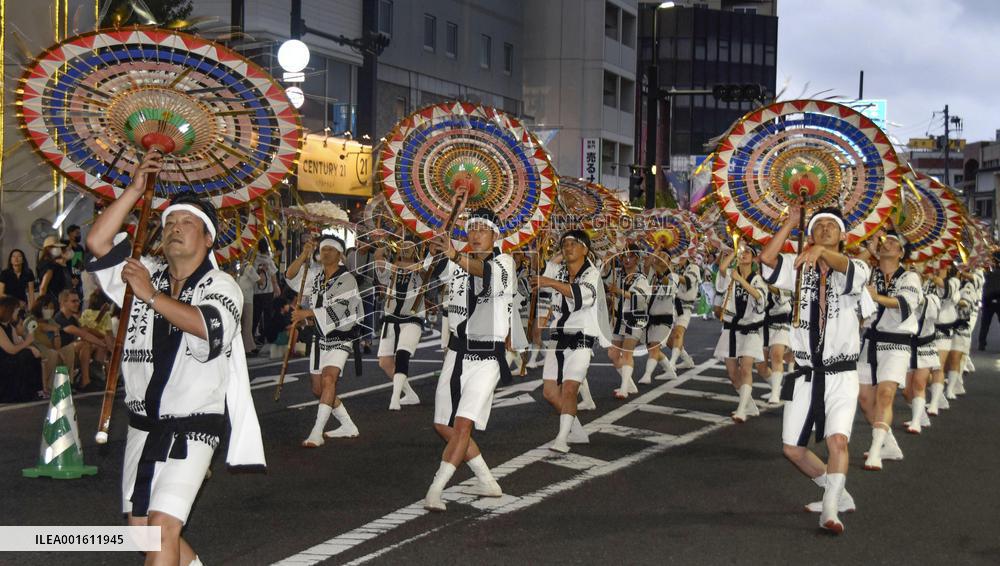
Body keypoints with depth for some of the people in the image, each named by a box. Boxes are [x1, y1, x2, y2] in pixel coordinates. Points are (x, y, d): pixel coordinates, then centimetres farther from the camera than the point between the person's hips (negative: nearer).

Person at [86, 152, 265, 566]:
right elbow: (97, 242, -3)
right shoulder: (145, 273, 9)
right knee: (141, 527, 14)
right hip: (143, 424, 6)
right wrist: (134, 190, -8)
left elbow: (208, 326, -28)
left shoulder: (221, 286, -8)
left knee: (163, 527, -17)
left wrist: (152, 296, -32)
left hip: (193, 426, -6)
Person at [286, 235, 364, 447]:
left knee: (328, 378, -25)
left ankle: (316, 433, -26)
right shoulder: (316, 274, 6)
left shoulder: (347, 279, -13)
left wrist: (307, 313, -20)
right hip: (320, 338, 7)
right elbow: (291, 277, 0)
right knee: (318, 388, 11)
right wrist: (304, 255, -13)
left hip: (340, 337, -7)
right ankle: (348, 426, 26)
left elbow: (336, 310, -22)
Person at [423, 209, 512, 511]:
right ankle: (487, 481, 22)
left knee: (463, 425, -16)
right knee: (444, 426, 8)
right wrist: (440, 254, -31)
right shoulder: (457, 264, 9)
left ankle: (435, 491, -16)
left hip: (487, 357, -6)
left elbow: (486, 271, -29)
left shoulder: (503, 262, -6)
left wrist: (455, 256, -49)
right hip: (457, 353, 6)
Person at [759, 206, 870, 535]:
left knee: (837, 440, -23)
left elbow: (845, 268, -27)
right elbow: (766, 259, -9)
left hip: (841, 374, -4)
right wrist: (791, 223, -7)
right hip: (805, 374, 4)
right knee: (792, 448, 7)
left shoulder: (855, 268, -2)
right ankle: (839, 495, 25)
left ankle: (830, 509, -14)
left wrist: (821, 250, -48)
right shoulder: (800, 268, 8)